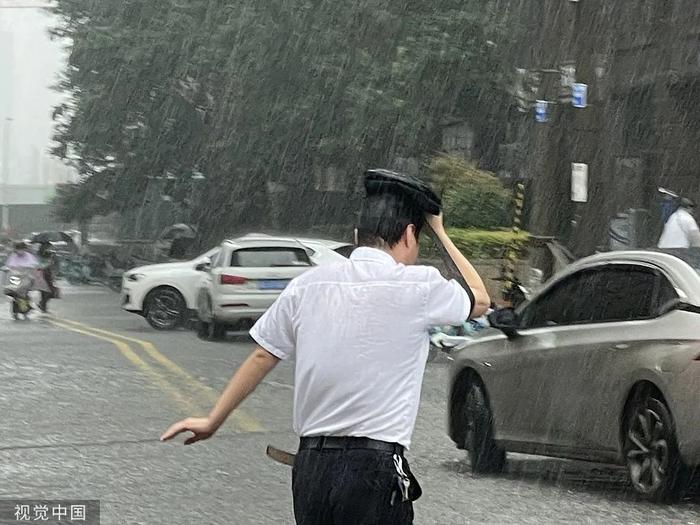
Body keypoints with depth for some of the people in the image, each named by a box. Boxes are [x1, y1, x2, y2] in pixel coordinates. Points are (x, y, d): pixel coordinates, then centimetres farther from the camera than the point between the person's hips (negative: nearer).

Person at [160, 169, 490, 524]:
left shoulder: (308, 285, 7)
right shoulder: (419, 286, -4)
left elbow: (262, 357, 13)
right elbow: (480, 300, 15)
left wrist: (213, 420, 23)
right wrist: (440, 232, 23)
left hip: (311, 464, 5)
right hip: (376, 467, -5)